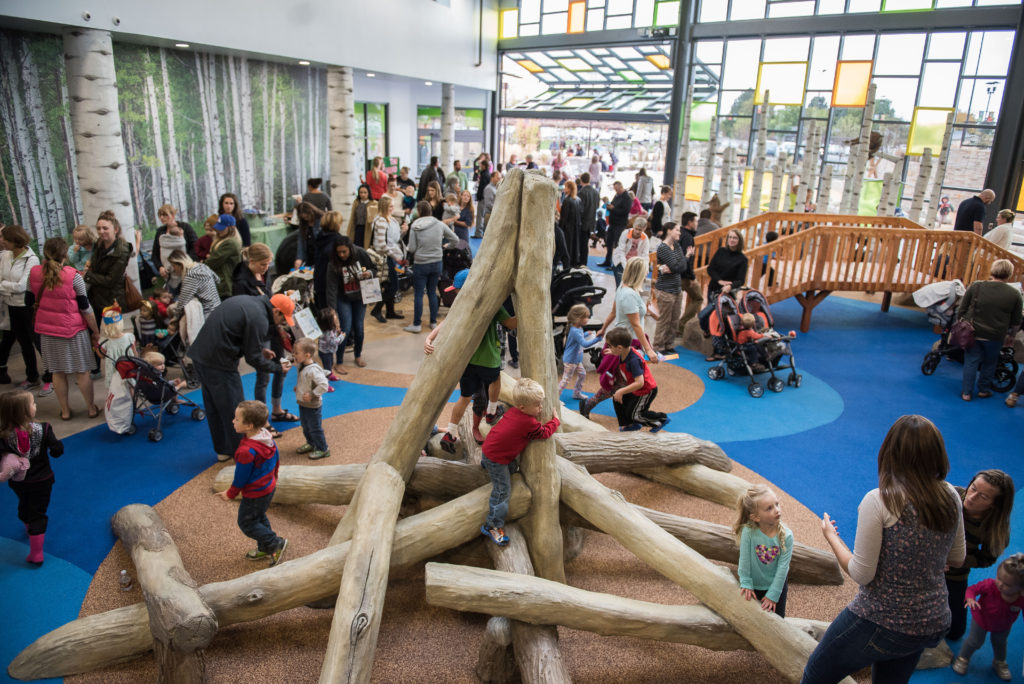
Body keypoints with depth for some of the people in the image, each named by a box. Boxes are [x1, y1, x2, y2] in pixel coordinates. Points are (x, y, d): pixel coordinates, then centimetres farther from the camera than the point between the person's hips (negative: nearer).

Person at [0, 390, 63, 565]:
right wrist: (57, 443, 2)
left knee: (24, 506, 31)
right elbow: (57, 450, -19)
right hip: (41, 480, -2)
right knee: (38, 513, 9)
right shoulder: (43, 430, -25)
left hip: (18, 482, 2)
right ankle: (36, 554, 11)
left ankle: (29, 529, 58)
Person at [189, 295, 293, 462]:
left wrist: (259, 350, 18)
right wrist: (278, 368, 0)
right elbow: (253, 359, -14)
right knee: (233, 410, 5)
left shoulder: (247, 301, 11)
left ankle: (222, 450, 32)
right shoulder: (259, 319, -18)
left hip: (200, 356, 10)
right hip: (219, 365, -10)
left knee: (213, 407, 19)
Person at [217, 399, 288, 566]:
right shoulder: (267, 436, -8)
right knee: (260, 518, 25)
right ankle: (265, 548, 39)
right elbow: (276, 459, 7)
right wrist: (273, 478, 23)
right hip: (269, 487, 9)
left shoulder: (246, 451, -34)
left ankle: (276, 543, 14)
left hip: (254, 494, -9)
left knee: (246, 523, 11)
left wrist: (231, 494, -3)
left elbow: (241, 477, -21)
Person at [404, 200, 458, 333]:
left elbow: (411, 249, -9)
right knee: (432, 292, 14)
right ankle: (433, 322, 20)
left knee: (418, 294, 3)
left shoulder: (415, 227, -11)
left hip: (420, 264, -3)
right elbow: (456, 240, 1)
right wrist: (443, 245, 16)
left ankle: (416, 324, 7)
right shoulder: (440, 224, -4)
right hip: (437, 263, 3)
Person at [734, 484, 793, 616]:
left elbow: (782, 567, -18)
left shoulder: (786, 536, -23)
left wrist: (773, 595, -15)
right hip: (754, 585, -1)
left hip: (776, 585, 1)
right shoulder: (748, 531, -28)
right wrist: (746, 584, -11)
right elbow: (744, 560, -17)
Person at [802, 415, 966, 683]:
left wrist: (832, 538, -4)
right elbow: (957, 560, 9)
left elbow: (861, 575, -18)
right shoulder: (950, 497, -5)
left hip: (881, 623, -6)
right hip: (933, 626, 6)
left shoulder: (878, 501, -24)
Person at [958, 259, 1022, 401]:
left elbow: (961, 310, -2)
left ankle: (966, 392, 15)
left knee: (971, 362, 11)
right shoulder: (1015, 294, -6)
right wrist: (1009, 333, 23)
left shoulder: (976, 286, -8)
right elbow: (1016, 322, 4)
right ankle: (984, 390, 33)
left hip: (973, 333, 0)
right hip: (995, 337, 0)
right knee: (989, 363, 20)